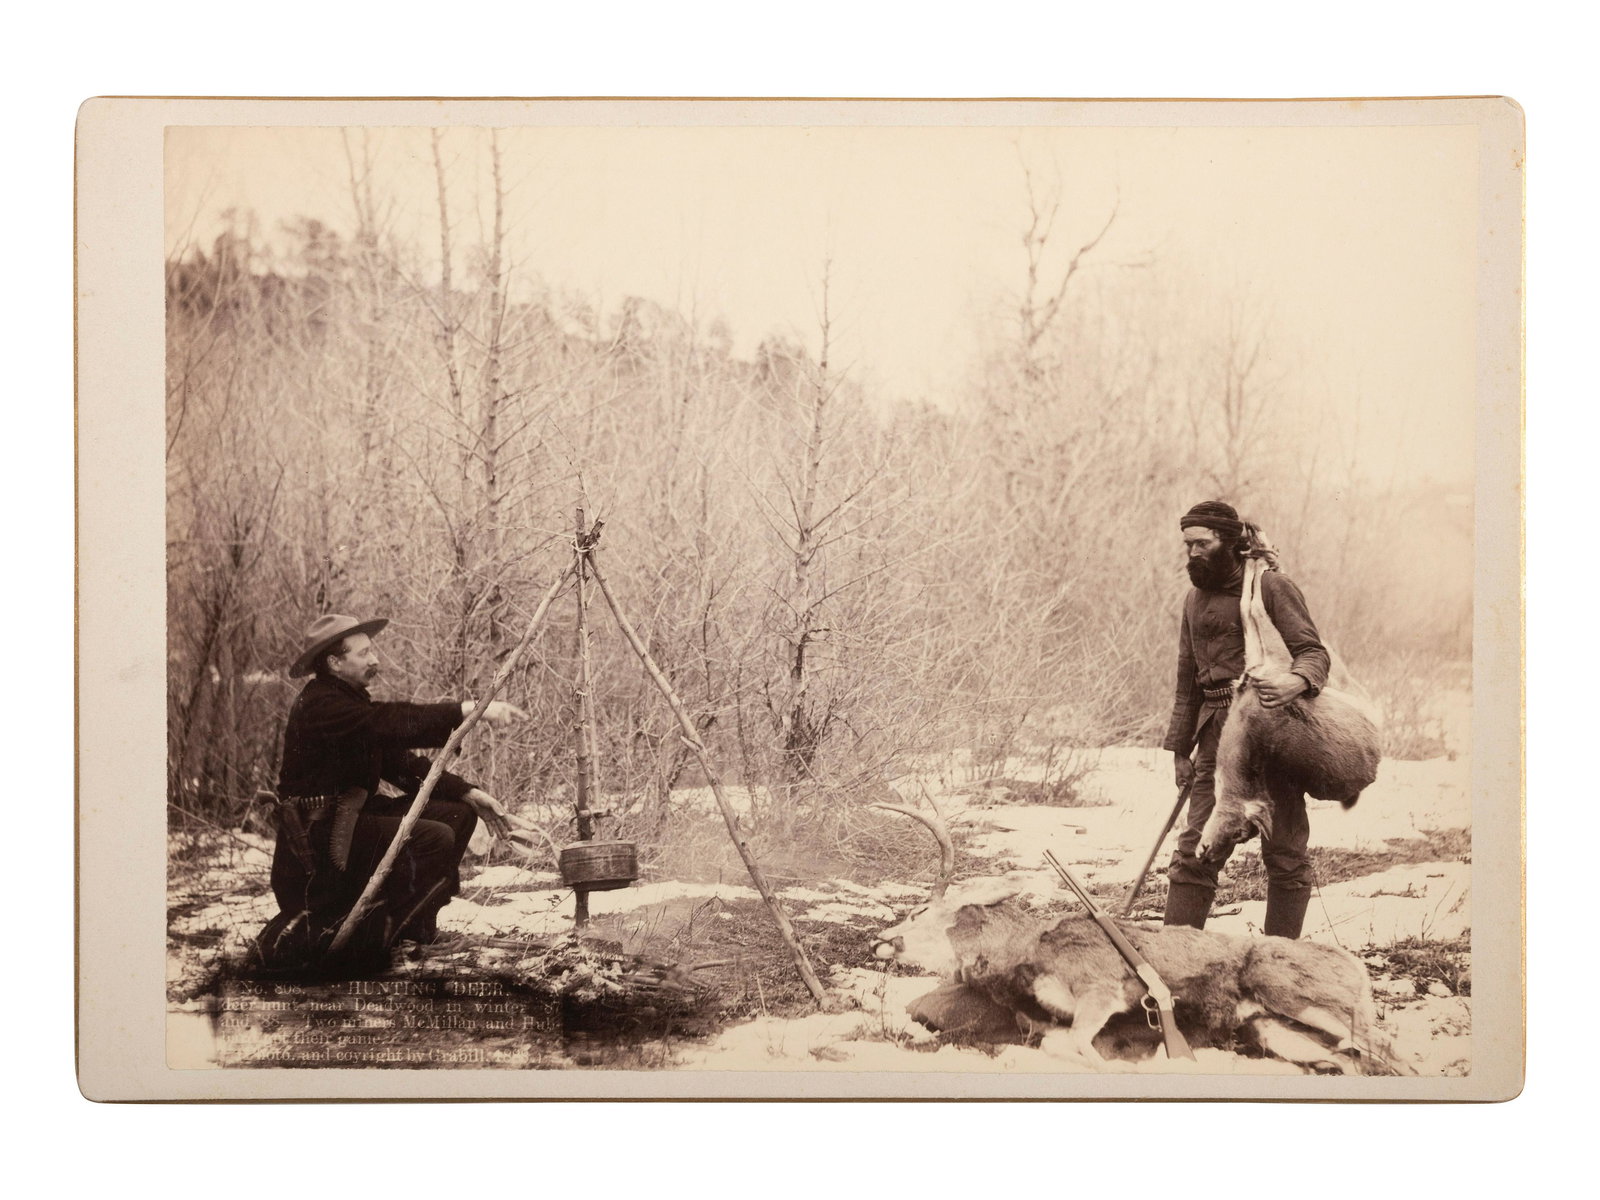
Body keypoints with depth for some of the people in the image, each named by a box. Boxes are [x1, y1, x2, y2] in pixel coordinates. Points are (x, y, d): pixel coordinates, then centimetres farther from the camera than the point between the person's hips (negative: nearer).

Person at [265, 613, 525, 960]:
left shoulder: (351, 699, 14)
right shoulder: (321, 705, -17)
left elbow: (400, 760, 11)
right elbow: (395, 723, -32)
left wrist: (469, 794, 1)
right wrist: (469, 710, -36)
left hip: (350, 816, 10)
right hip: (318, 834, -10)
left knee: (458, 814, 5)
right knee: (433, 838, -24)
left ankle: (412, 923, 6)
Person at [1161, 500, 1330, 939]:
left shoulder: (1271, 586, -2)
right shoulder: (1195, 599, 17)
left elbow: (1313, 651, -9)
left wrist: (1296, 680, -32)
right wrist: (1180, 749, 17)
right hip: (1217, 736, 5)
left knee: (1285, 853, 0)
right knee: (1196, 852, 0)